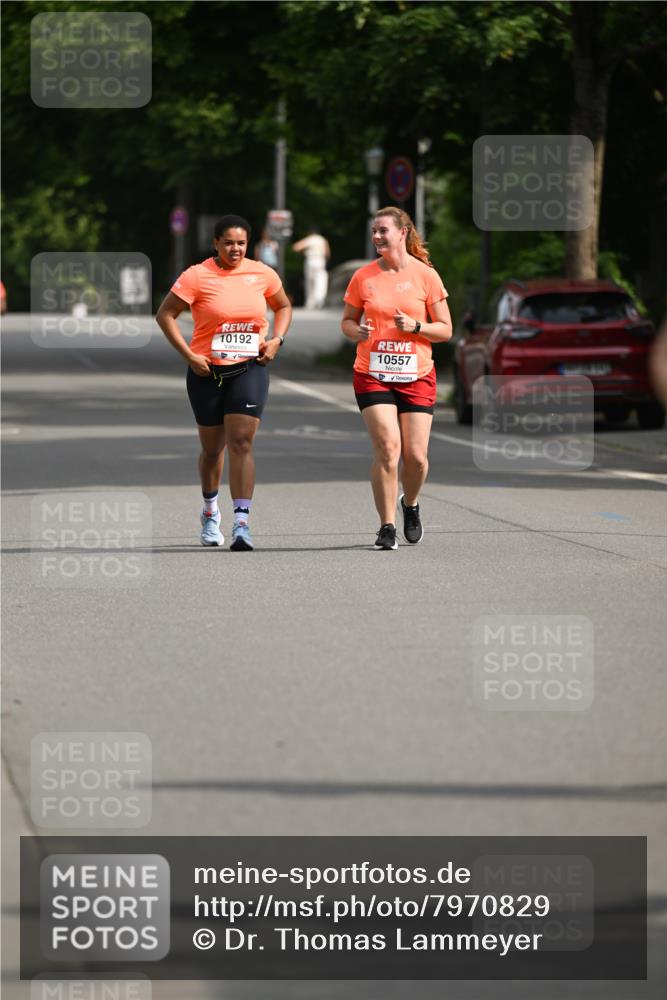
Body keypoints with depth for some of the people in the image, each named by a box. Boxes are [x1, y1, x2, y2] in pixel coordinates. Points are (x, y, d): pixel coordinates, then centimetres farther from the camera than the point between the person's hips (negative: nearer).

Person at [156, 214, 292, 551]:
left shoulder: (262, 274, 2)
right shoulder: (197, 276, -8)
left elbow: (283, 307, 19)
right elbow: (165, 315, -5)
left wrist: (276, 340, 2)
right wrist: (188, 355, -13)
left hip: (249, 369, 1)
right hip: (207, 372, -1)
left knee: (241, 443, -13)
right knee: (212, 447, 11)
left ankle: (241, 523, -18)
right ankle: (210, 511, 37)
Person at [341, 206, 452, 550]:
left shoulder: (426, 275, 0)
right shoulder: (363, 277, 3)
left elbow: (445, 330, 3)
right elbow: (347, 320, 14)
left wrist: (415, 327, -15)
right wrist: (356, 331, -9)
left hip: (417, 376, 0)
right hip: (373, 375, 0)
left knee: (416, 455, -3)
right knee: (387, 449, -15)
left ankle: (410, 504, 30)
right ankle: (387, 526, -5)